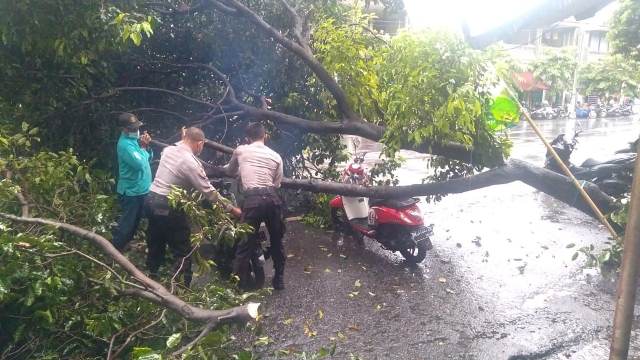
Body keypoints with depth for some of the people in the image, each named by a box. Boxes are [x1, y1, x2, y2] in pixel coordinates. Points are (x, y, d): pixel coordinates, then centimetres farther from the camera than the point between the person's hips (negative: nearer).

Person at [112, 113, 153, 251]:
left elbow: (149, 158, 11)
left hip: (140, 189, 9)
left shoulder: (134, 139, 6)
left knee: (134, 221, 23)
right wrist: (143, 147, -16)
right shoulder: (125, 144, -23)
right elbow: (140, 163, -32)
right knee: (127, 223, 3)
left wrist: (147, 146, -7)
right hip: (131, 191, -9)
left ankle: (125, 244, 40)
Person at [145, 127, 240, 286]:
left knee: (155, 245, 22)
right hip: (169, 208, -8)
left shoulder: (168, 150, 3)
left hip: (151, 199, 8)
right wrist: (231, 208, -7)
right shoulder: (191, 162, -17)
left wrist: (183, 140, 25)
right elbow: (209, 192, -15)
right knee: (182, 251, 3)